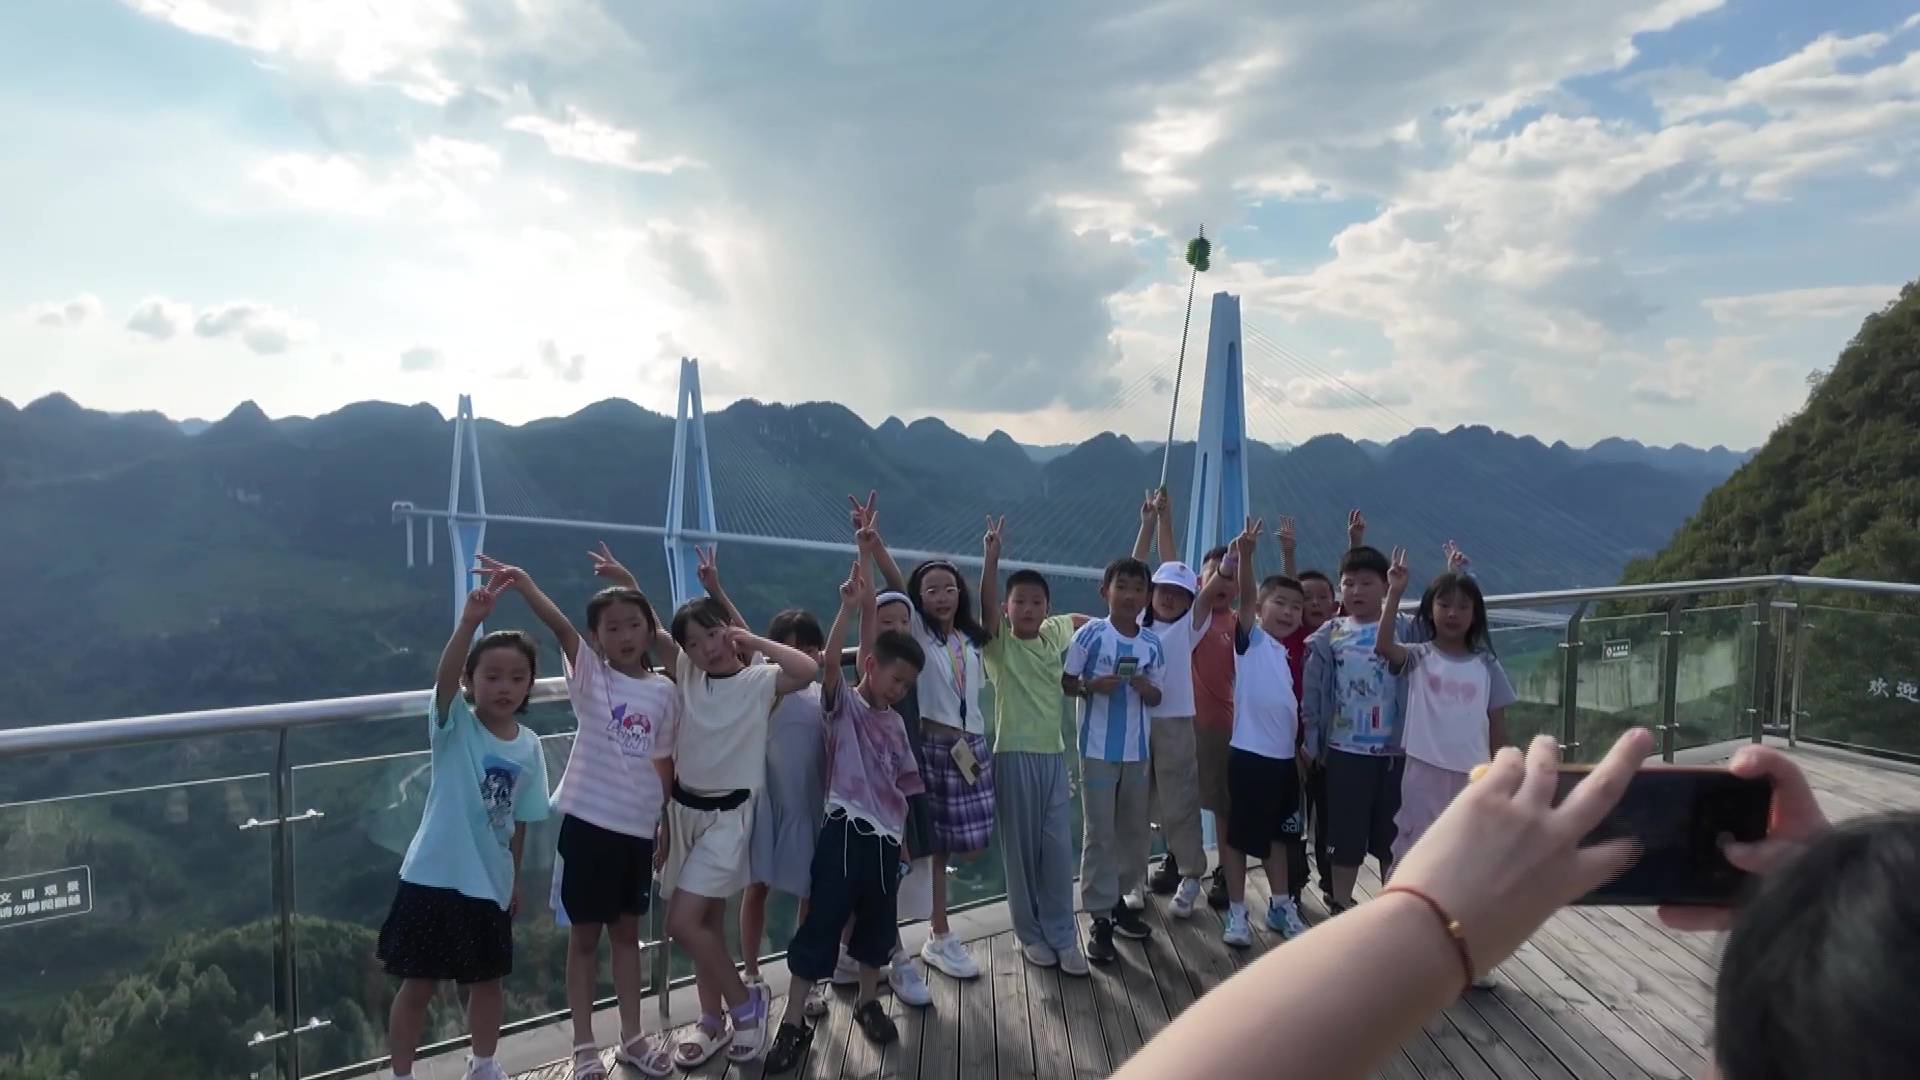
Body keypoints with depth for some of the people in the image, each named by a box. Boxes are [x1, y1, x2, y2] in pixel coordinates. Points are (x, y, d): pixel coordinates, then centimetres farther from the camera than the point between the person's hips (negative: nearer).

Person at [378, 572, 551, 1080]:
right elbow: (444, 677, -35)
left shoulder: (529, 746, -2)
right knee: (419, 985, 9)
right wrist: (469, 622, -51)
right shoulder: (454, 725, -14)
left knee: (488, 979, 19)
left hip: (490, 883, 4)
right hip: (434, 877, -4)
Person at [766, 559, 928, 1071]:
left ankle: (868, 1002, 36)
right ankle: (794, 1022, 9)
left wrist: (903, 841, 16)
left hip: (886, 837, 6)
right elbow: (827, 662, -23)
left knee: (878, 924, 16)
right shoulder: (842, 705, -3)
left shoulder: (895, 723, 13)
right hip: (845, 831, -6)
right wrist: (849, 607, -31)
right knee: (821, 926, -1)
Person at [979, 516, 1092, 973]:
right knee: (1020, 847, 6)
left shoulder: (1056, 634, 7)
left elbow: (1085, 620, 28)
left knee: (1058, 846, 6)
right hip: (1013, 754, -3)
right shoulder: (998, 643, -5)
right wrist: (992, 556, -36)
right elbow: (985, 604, -25)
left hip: (1054, 753, 4)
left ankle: (1062, 935, 17)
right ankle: (1030, 933, 21)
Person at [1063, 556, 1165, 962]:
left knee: (1135, 830, 15)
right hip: (1098, 748, -4)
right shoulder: (1090, 634, -10)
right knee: (1100, 834, 1)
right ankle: (1099, 918, 9)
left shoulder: (1151, 643, 1)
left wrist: (1145, 688, -12)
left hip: (1136, 749, 5)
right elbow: (1064, 683, -5)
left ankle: (1118, 900, 33)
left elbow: (1156, 698, 9)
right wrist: (1092, 686, -22)